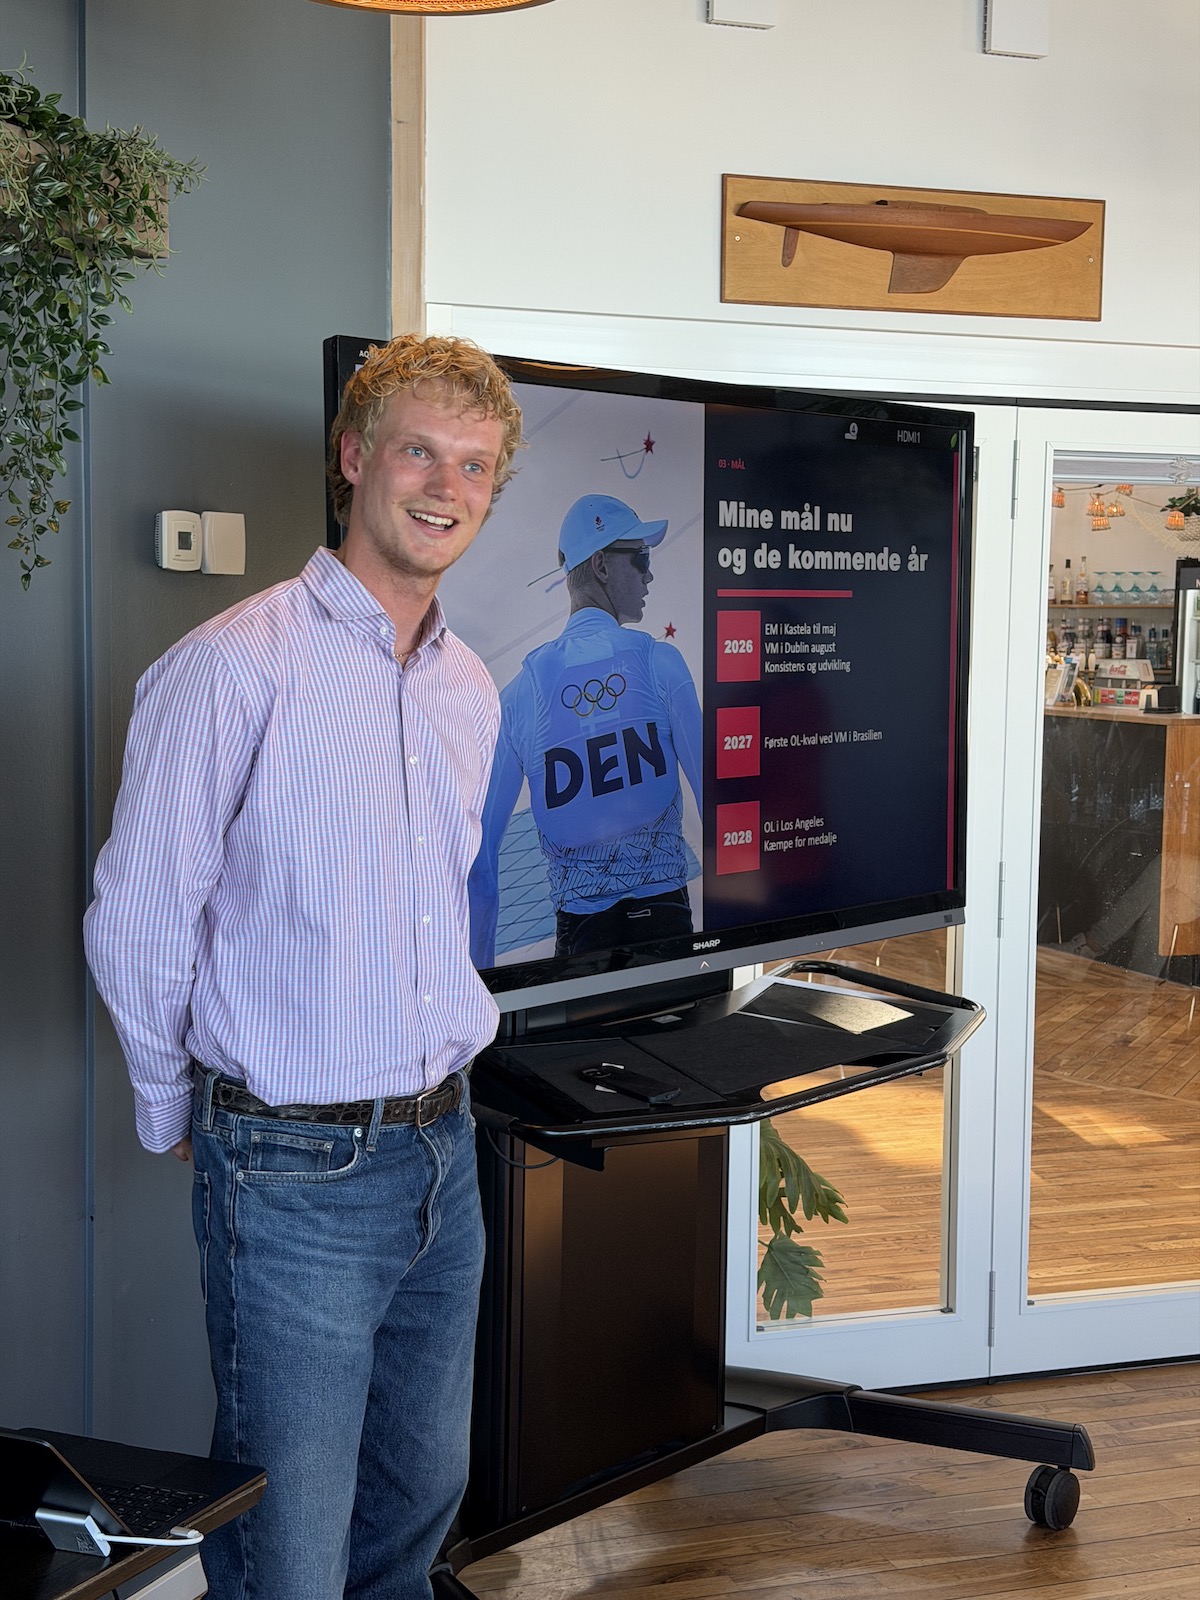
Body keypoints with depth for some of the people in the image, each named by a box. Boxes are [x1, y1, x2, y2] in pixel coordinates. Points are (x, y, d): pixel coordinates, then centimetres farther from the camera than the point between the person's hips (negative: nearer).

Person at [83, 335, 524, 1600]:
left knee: (424, 1492, 21)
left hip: (441, 1150, 7)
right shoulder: (235, 667, -14)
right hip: (296, 1170, -7)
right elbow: (136, 924, -10)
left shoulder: (471, 690, 9)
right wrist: (181, 1116, 1)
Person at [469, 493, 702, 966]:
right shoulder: (659, 662, -4)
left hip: (578, 927, 2)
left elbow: (481, 844, 2)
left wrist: (482, 966, 10)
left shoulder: (519, 693, 2)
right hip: (663, 912, -2)